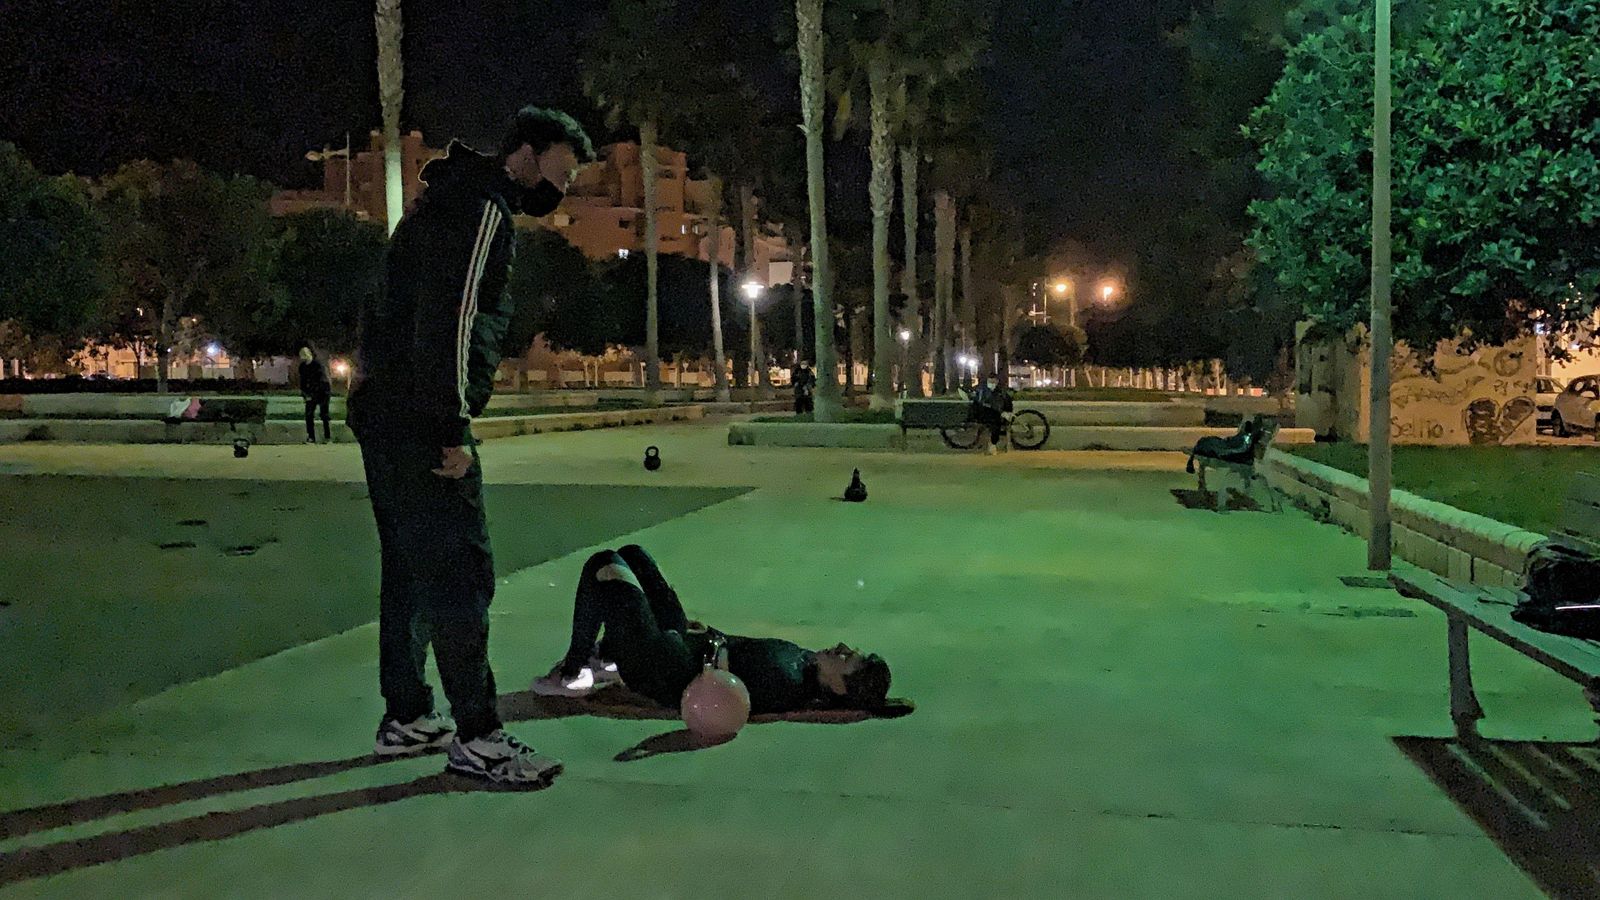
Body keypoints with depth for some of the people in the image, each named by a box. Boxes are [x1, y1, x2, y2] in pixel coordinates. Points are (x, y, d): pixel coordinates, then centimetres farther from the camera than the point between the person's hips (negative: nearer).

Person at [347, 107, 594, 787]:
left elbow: (393, 305, 23)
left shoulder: (456, 201, 22)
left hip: (383, 411, 11)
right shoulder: (482, 206, -9)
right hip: (420, 417, -11)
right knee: (460, 571, -8)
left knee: (410, 566, 14)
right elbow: (448, 321, -20)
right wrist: (451, 430, -21)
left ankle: (404, 719, 23)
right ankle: (476, 737, -4)